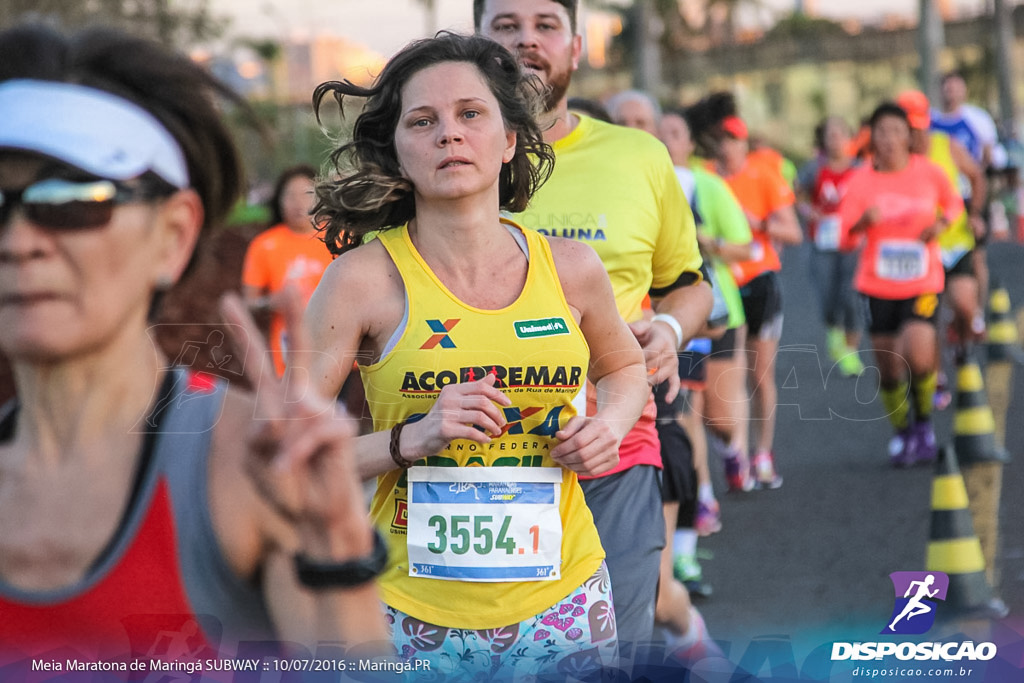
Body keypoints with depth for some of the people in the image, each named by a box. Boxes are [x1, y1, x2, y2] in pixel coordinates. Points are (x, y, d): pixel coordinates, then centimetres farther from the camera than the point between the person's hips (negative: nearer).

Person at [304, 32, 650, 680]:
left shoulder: (571, 269, 0)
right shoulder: (365, 279, -9)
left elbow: (625, 367, 22)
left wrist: (610, 424, 1)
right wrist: (408, 440, -21)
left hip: (561, 596, 3)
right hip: (416, 612, -3)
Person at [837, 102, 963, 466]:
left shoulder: (928, 172, -3)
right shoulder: (862, 180, -5)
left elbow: (954, 201, 15)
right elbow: (844, 228, -11)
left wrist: (941, 223, -6)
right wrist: (864, 220, -33)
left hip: (923, 282, -1)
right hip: (878, 286, 1)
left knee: (919, 358, -19)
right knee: (888, 369, 4)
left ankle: (924, 422, 8)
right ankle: (902, 433, 28)